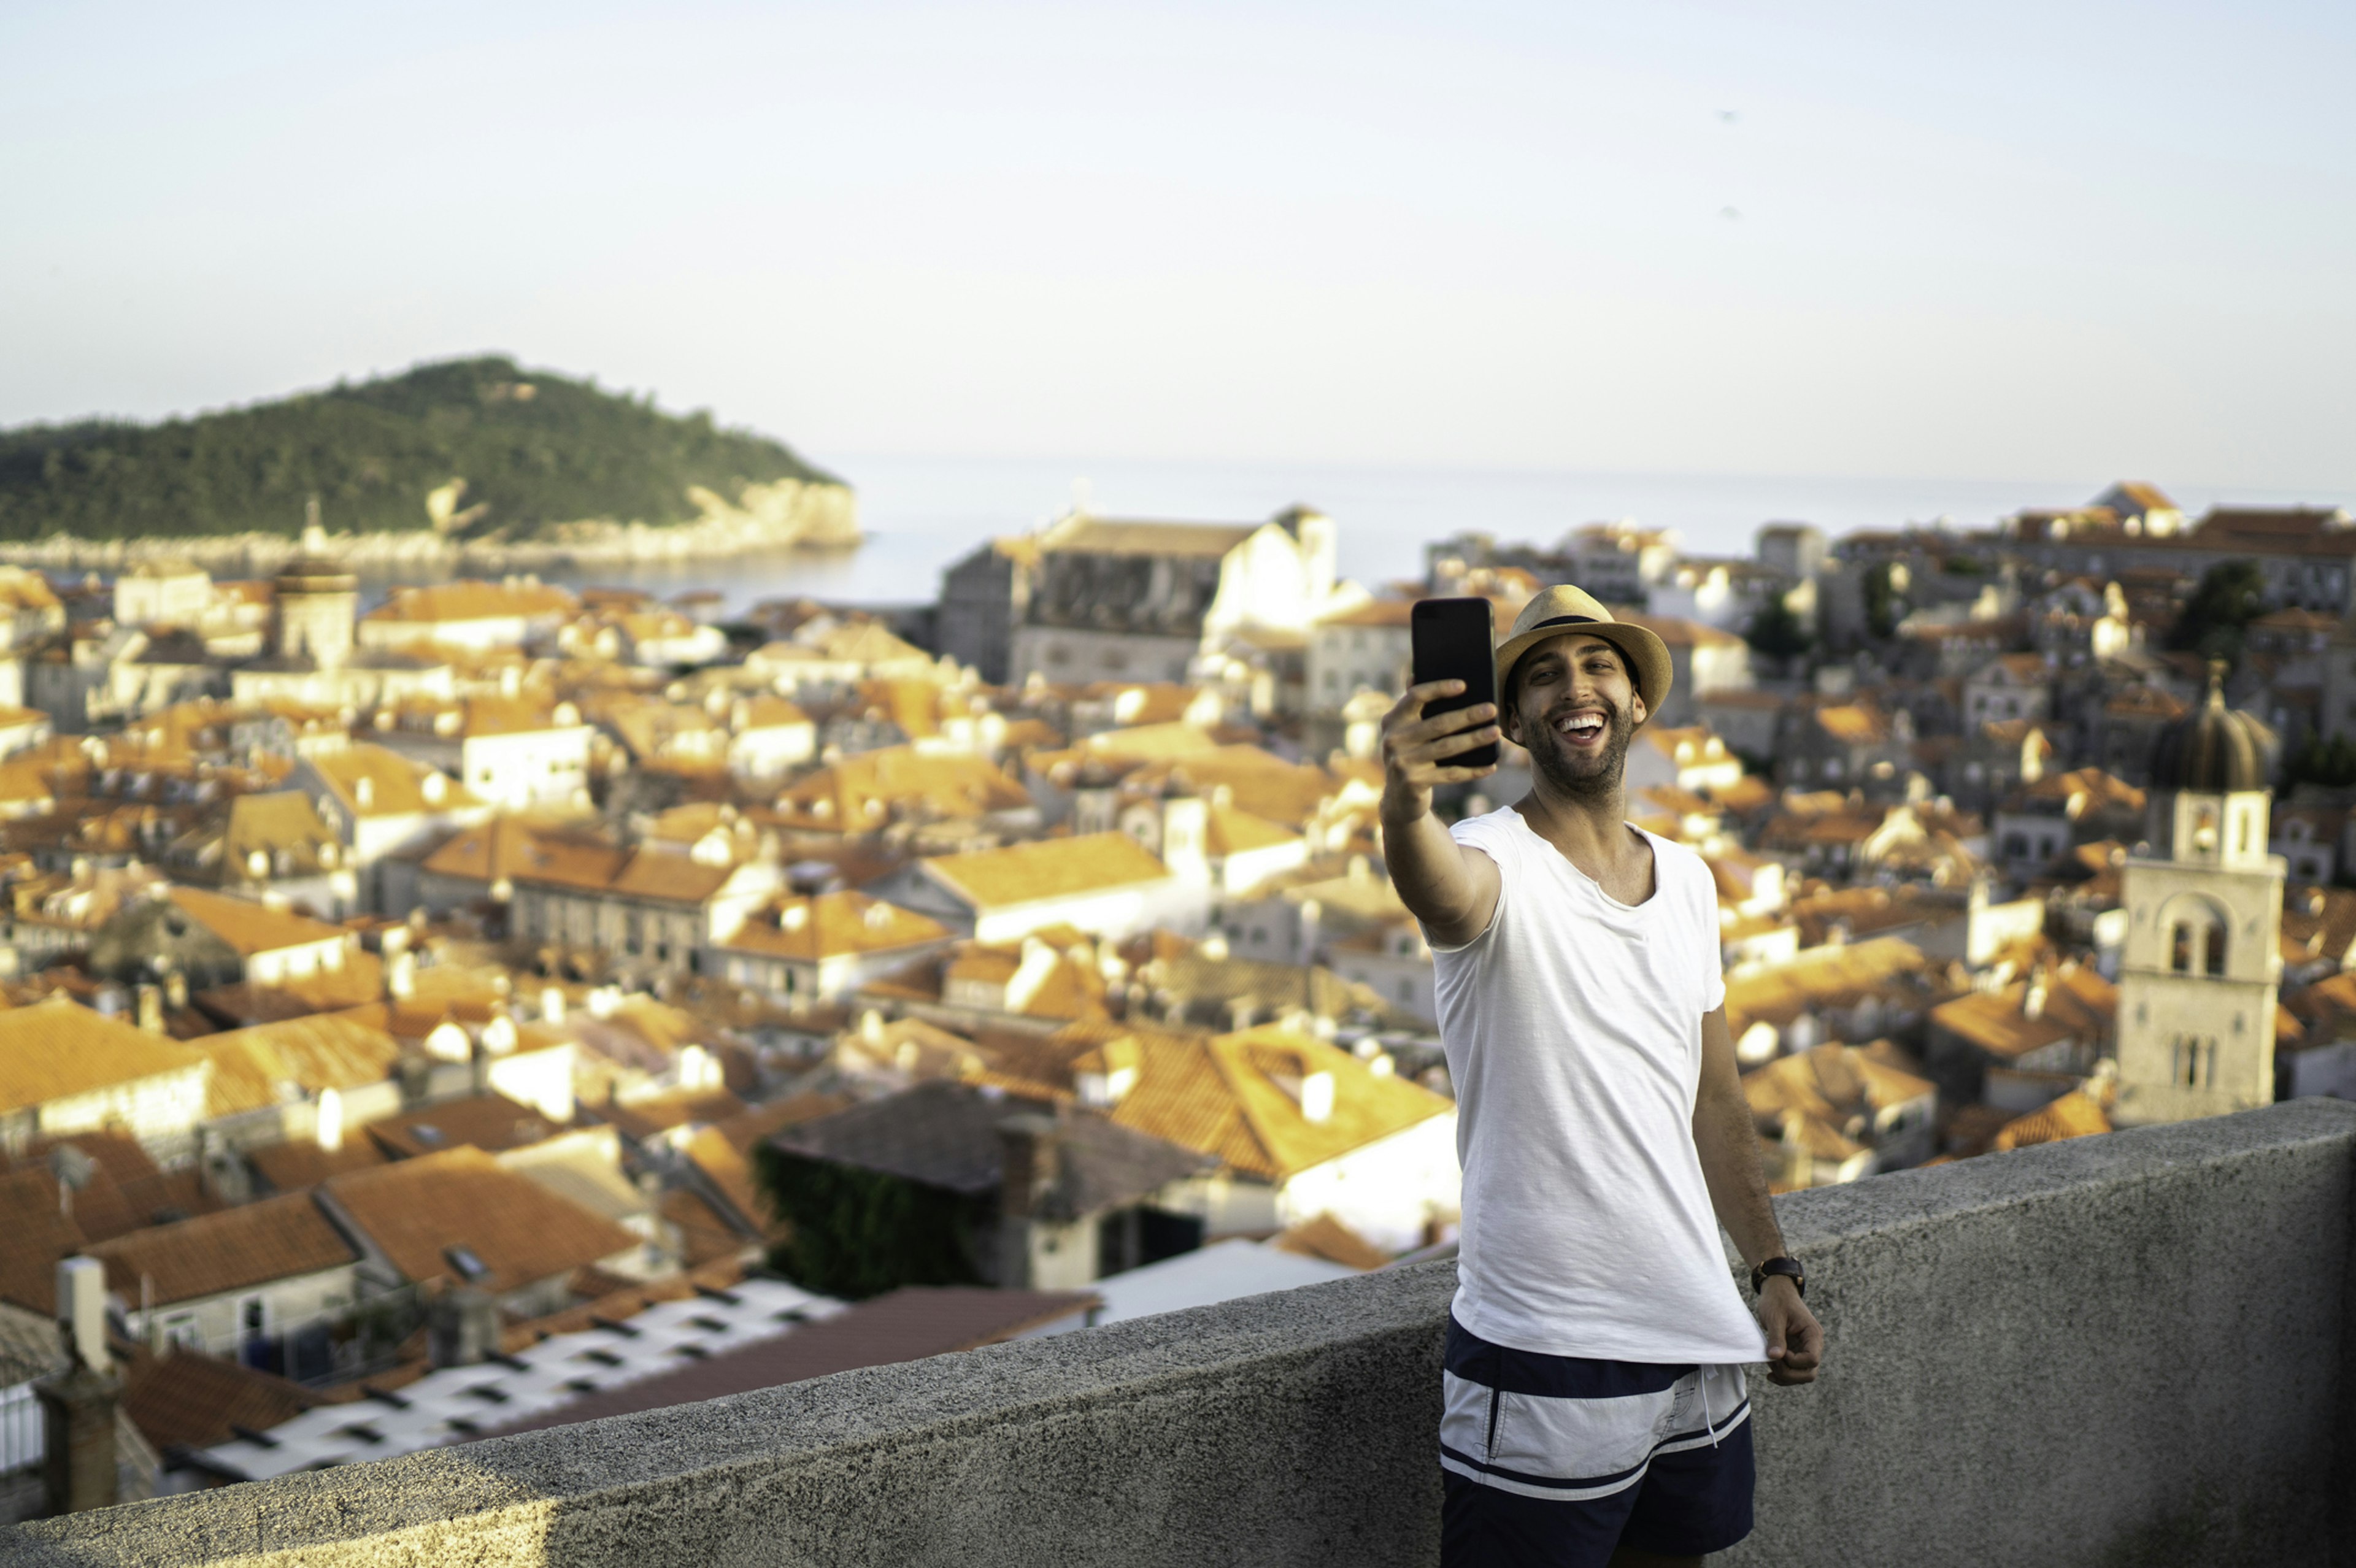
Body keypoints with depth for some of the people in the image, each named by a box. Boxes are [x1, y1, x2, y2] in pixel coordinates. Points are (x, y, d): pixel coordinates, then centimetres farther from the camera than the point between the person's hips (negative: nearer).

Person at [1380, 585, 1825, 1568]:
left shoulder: (1688, 879, 10)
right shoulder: (1497, 865, -10)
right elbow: (1442, 888, -37)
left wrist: (1772, 1270, 14)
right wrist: (1404, 809, -59)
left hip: (1697, 1337, 6)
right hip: (1546, 1352, -6)